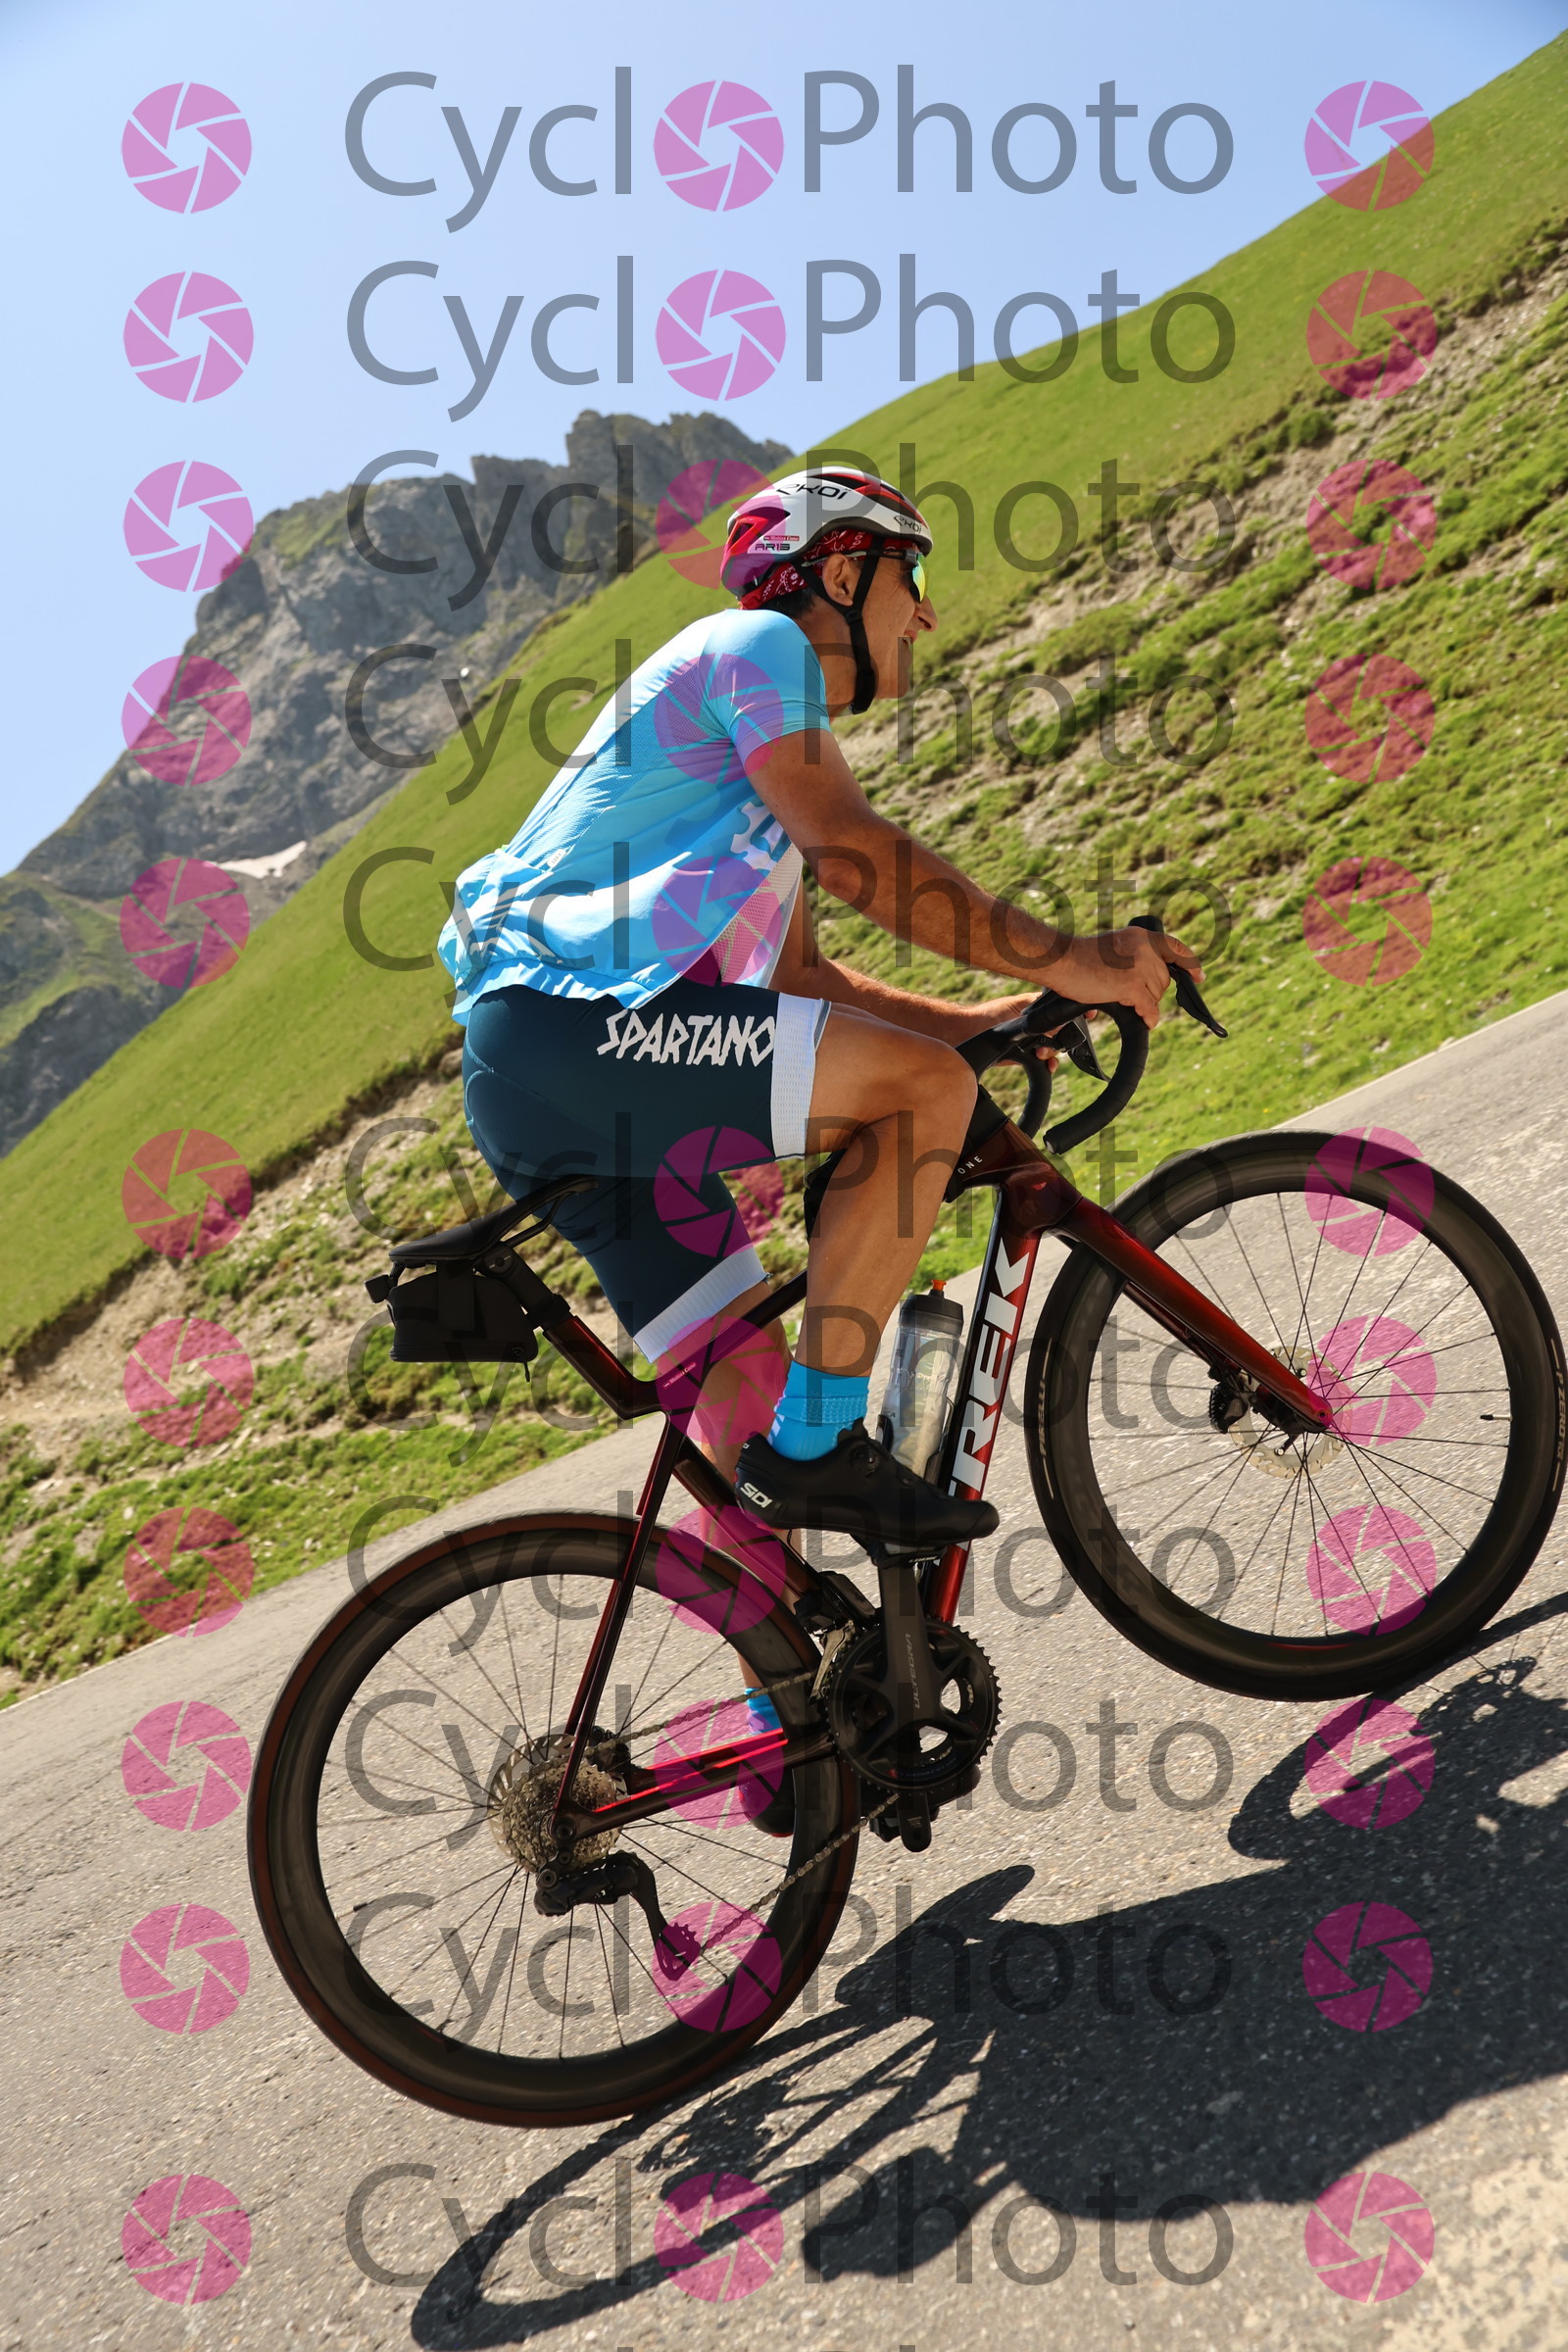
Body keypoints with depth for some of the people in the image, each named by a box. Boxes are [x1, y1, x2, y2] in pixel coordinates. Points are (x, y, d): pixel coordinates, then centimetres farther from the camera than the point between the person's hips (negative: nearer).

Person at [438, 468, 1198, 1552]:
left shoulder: (772, 757, 30)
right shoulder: (758, 643, 0)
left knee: (750, 1387, 8)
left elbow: (795, 974, 28)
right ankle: (819, 1441, -14)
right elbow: (852, 852, -15)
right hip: (571, 1023, -10)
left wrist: (990, 1018, 21)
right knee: (924, 1085, -17)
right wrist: (1065, 962, -13)